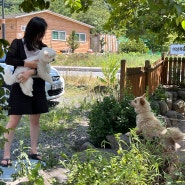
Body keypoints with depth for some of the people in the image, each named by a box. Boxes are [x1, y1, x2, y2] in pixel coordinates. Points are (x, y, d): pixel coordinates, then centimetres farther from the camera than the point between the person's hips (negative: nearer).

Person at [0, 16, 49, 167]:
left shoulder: (43, 47, 8)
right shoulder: (18, 43, -2)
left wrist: (31, 72, -21)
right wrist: (28, 63, -20)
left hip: (38, 87, 5)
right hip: (20, 86, -4)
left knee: (35, 120, 11)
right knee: (13, 121, -5)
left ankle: (33, 150, 22)